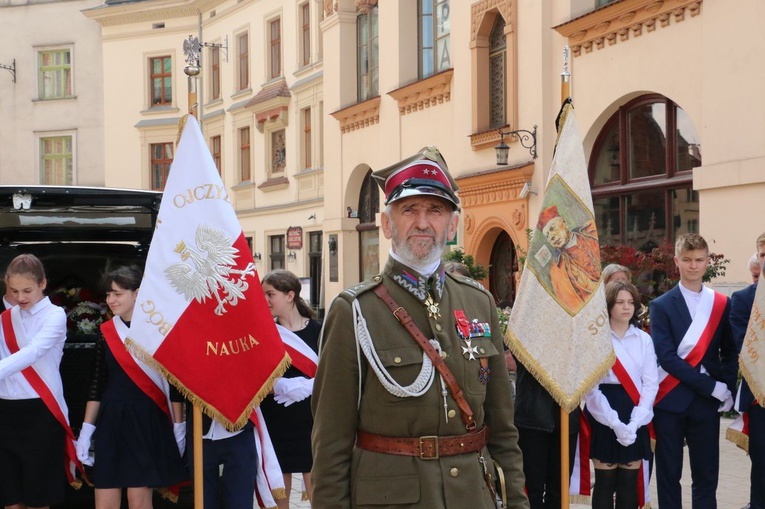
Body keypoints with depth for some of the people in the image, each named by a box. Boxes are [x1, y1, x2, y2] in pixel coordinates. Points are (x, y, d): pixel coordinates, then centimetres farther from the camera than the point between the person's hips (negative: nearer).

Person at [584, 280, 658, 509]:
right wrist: (614, 422, -15)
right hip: (604, 417, -3)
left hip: (635, 417, 3)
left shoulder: (644, 339, 7)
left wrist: (635, 422, -10)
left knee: (630, 482, 7)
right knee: (605, 482, 1)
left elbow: (651, 383, 3)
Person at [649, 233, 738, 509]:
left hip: (708, 401, 2)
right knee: (669, 475, 4)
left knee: (706, 475, 6)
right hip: (671, 401, -2)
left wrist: (727, 388, -7)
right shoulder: (661, 306, -2)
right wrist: (712, 386, -14)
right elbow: (666, 357, -10)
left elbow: (730, 352, 10)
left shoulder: (721, 304, 7)